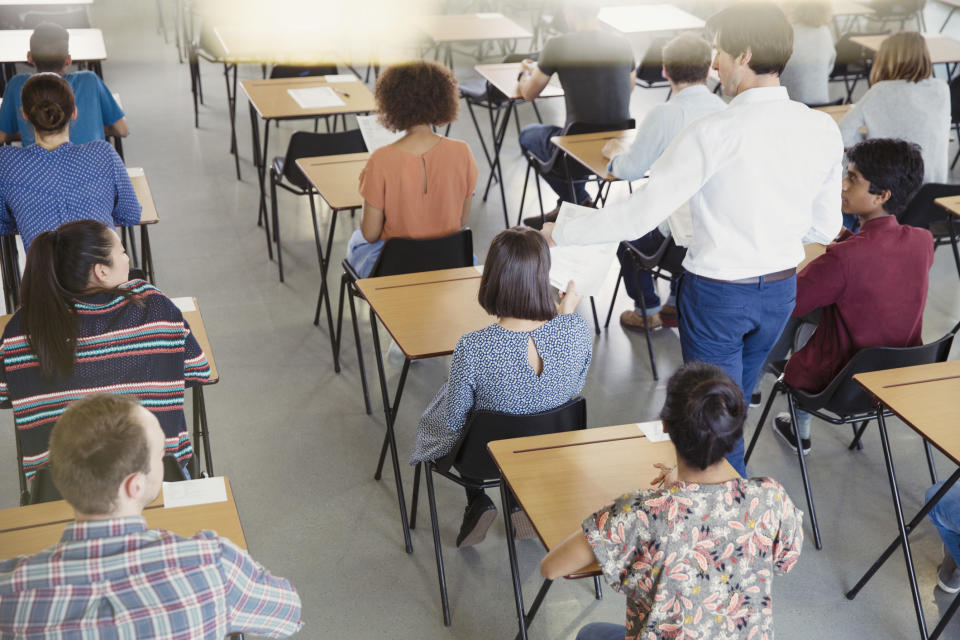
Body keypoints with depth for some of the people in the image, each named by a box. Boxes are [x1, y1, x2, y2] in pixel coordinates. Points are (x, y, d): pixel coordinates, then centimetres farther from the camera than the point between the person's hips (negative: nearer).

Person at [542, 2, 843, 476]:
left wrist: (562, 230, -9)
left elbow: (638, 216, -22)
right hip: (781, 290, 6)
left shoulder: (713, 134, -24)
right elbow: (825, 228, 3)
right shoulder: (823, 130, -7)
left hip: (717, 294, -6)